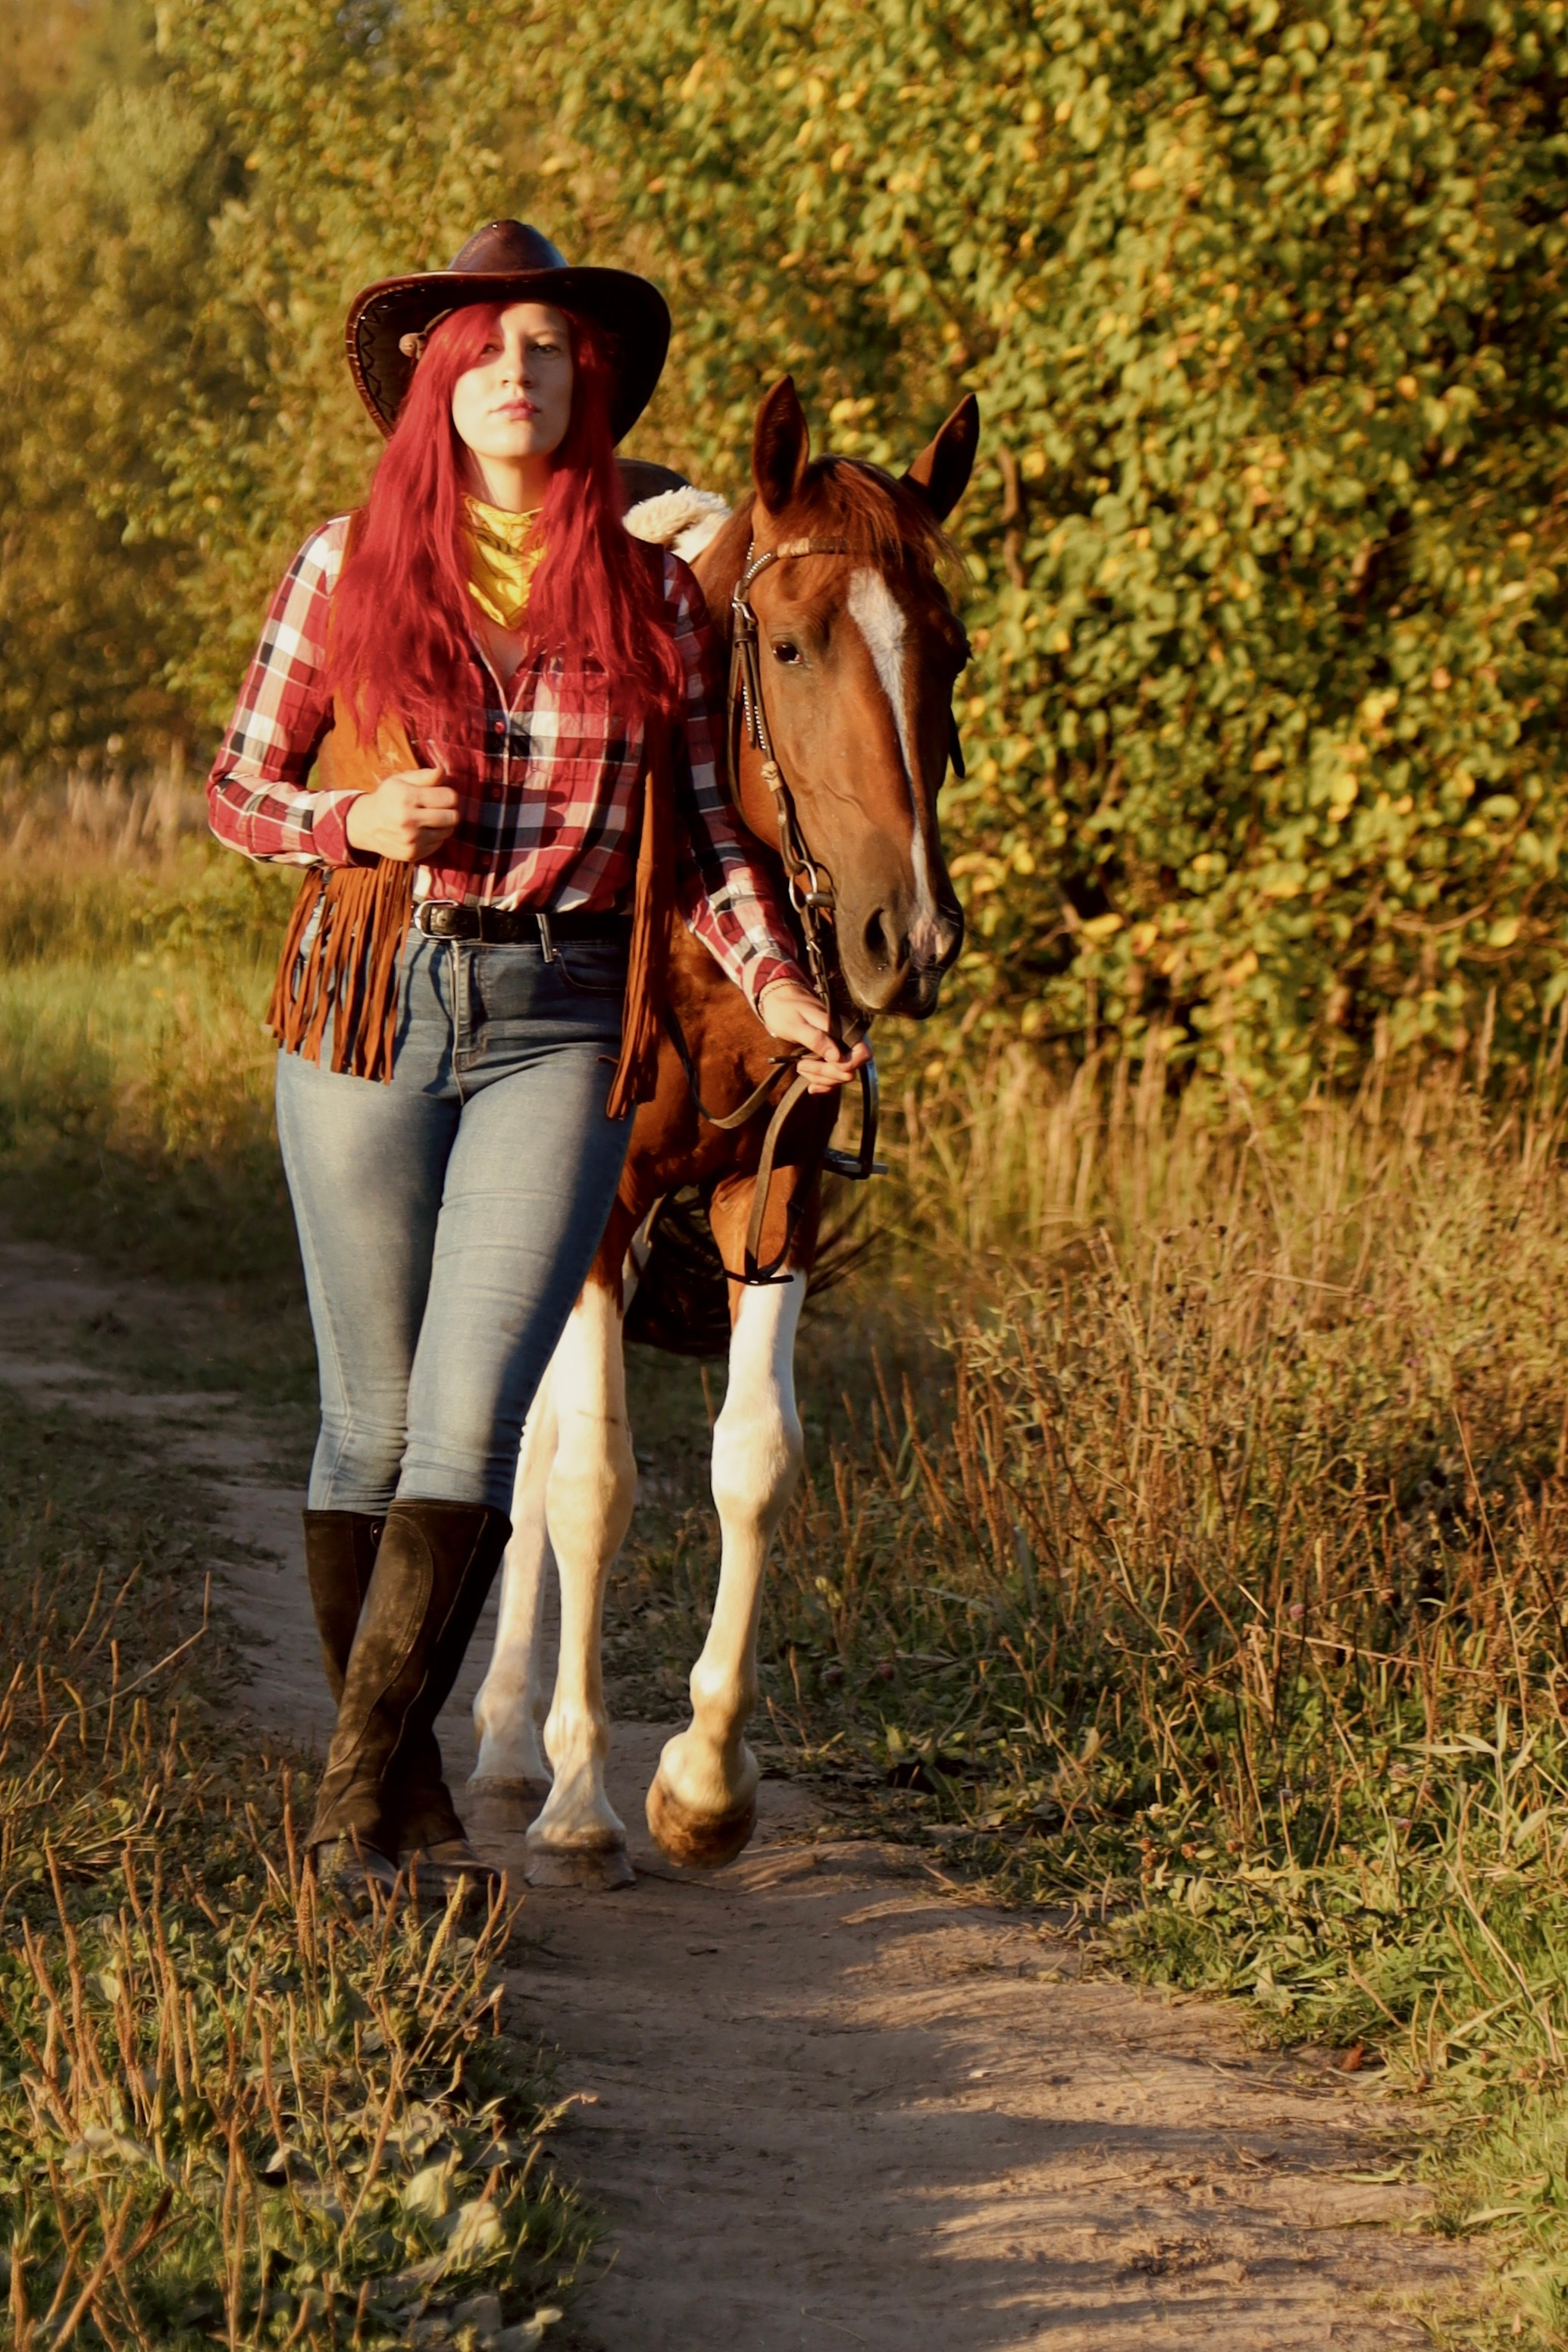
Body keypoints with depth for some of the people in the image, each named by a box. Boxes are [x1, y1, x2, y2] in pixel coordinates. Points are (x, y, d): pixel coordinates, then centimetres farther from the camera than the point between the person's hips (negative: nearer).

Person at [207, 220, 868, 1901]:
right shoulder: (346, 569, 2)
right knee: (372, 1418, 5)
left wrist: (774, 984, -4)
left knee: (472, 1414, -11)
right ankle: (398, 1794, 19)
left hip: (560, 1026, 0)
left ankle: (365, 1779, -6)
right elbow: (234, 788, 8)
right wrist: (351, 819, -12)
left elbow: (699, 830, 11)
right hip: (369, 1009, 0)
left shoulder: (651, 594, 5)